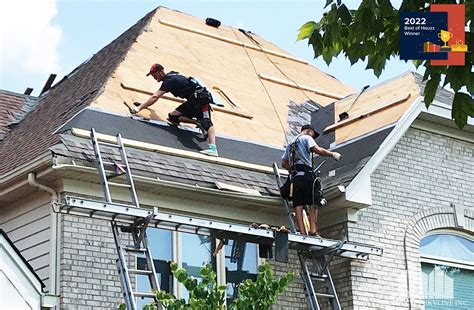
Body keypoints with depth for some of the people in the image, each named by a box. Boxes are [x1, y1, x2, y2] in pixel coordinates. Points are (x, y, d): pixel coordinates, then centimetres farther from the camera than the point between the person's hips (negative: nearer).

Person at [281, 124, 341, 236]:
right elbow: (317, 150, -12)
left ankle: (302, 232, -7)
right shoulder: (306, 138, 6)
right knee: (313, 204, -9)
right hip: (306, 174, -7)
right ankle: (313, 231, -19)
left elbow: (284, 163, 24)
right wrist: (333, 154, -4)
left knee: (298, 205, 0)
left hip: (295, 177, 7)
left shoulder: (291, 144, 28)